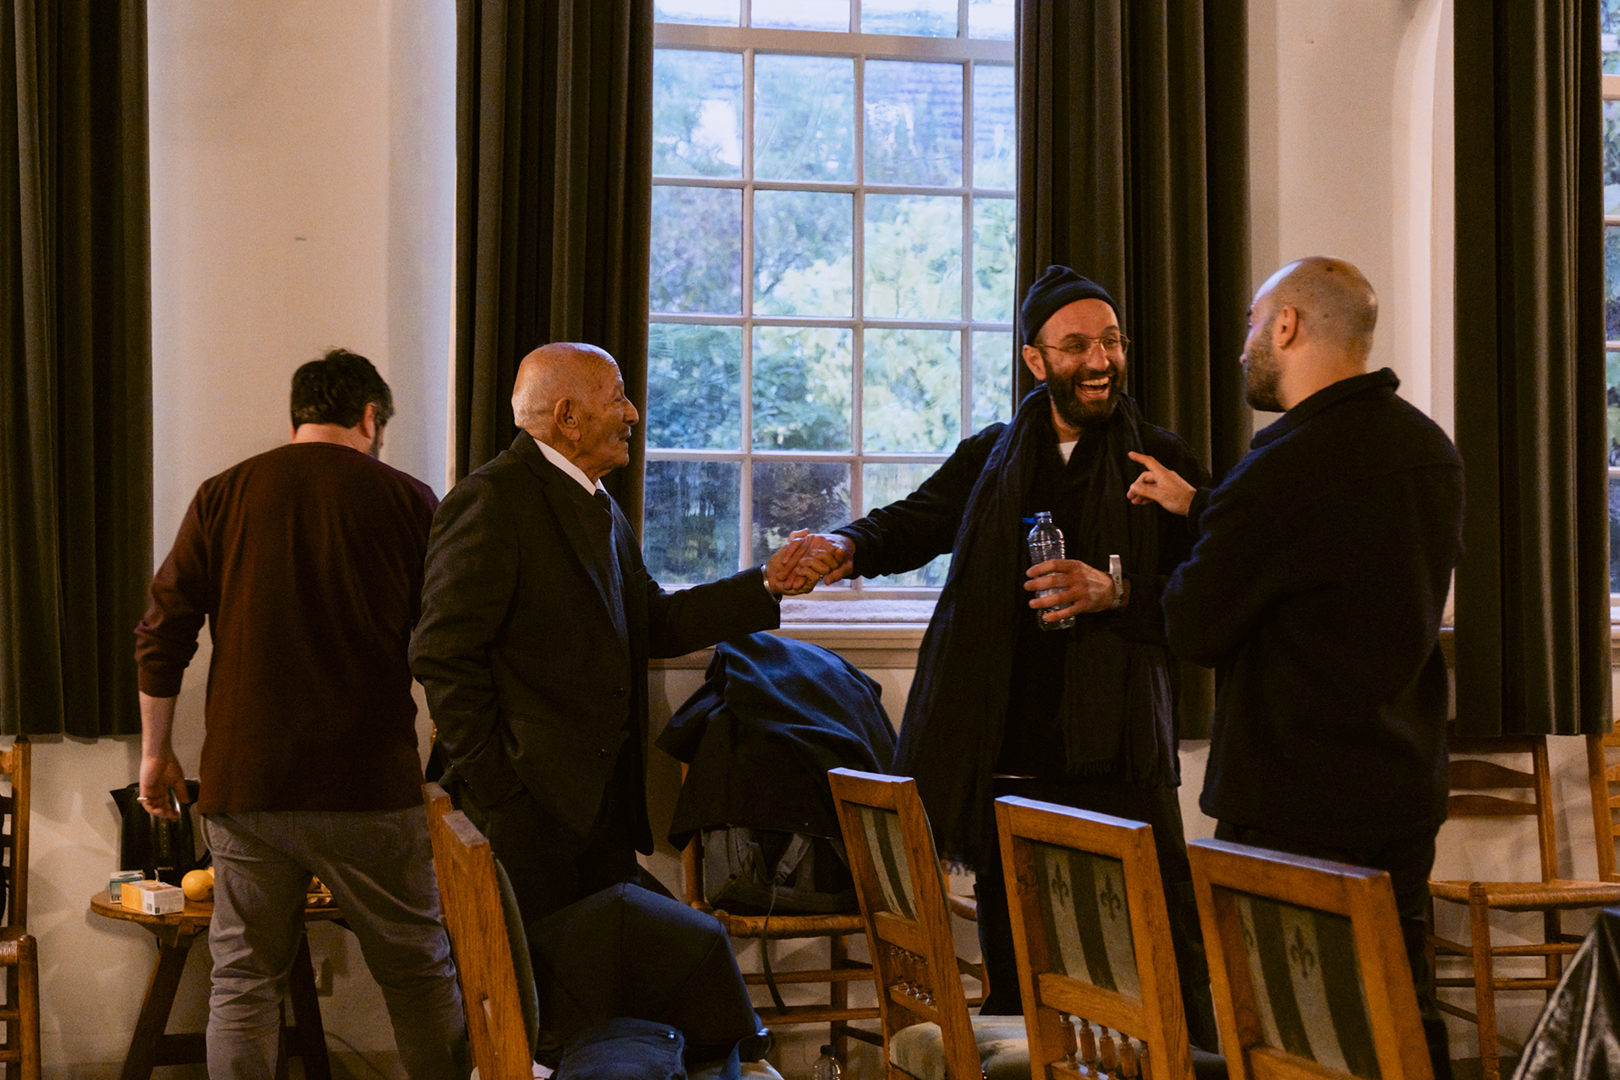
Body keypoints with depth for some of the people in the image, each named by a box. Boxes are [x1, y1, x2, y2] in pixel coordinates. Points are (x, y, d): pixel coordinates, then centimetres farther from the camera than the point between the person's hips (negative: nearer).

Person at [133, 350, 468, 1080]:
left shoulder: (224, 496, 5)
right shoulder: (407, 501, 1)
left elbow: (161, 637, 4)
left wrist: (155, 752, 15)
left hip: (245, 783, 1)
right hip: (371, 782, -1)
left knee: (243, 983, 8)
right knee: (420, 977, 10)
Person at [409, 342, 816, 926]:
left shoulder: (601, 510, 19)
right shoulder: (491, 500, -12)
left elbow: (654, 624, 19)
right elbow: (444, 653, -16)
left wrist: (766, 585, 12)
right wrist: (492, 784, -16)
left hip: (605, 803, 9)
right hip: (527, 806, -9)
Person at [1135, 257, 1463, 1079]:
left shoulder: (1284, 467, -21)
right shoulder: (1430, 448, 7)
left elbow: (1195, 628, -14)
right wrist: (1201, 510, 23)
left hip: (1296, 805, -8)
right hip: (1408, 787, 8)